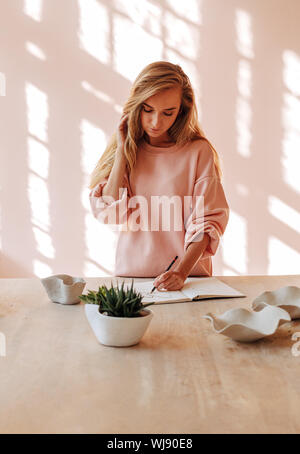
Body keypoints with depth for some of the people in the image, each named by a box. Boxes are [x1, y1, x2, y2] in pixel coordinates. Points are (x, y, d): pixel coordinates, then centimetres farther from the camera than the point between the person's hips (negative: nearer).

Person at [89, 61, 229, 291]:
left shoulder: (199, 151, 0)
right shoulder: (127, 149, 8)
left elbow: (209, 220, -4)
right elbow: (108, 213, -3)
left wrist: (182, 271, -16)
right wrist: (122, 151, -4)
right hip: (131, 273, 2)